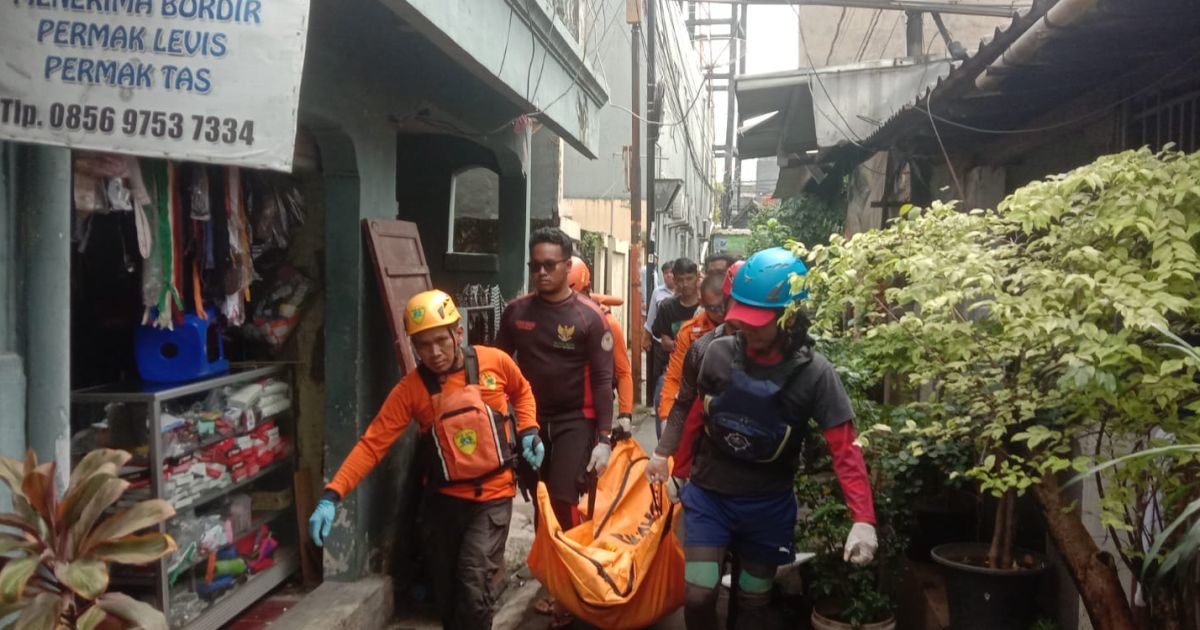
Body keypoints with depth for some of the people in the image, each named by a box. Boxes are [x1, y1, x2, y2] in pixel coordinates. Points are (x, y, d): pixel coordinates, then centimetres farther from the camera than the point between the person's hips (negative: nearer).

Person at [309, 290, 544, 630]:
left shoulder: (494, 362, -9)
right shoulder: (411, 388, -10)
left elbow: (522, 392, 13)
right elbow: (373, 442, -15)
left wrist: (528, 431, -2)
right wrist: (332, 495, -24)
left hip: (492, 495, -2)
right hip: (445, 498, 2)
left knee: (474, 586, -13)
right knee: (447, 592, 14)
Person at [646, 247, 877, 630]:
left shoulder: (814, 373, -17)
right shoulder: (717, 353, -11)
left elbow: (844, 448, -20)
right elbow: (686, 403, 9)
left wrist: (863, 519, -28)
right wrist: (663, 452, 8)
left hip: (768, 505, -1)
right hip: (708, 494, 1)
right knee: (698, 597, -2)